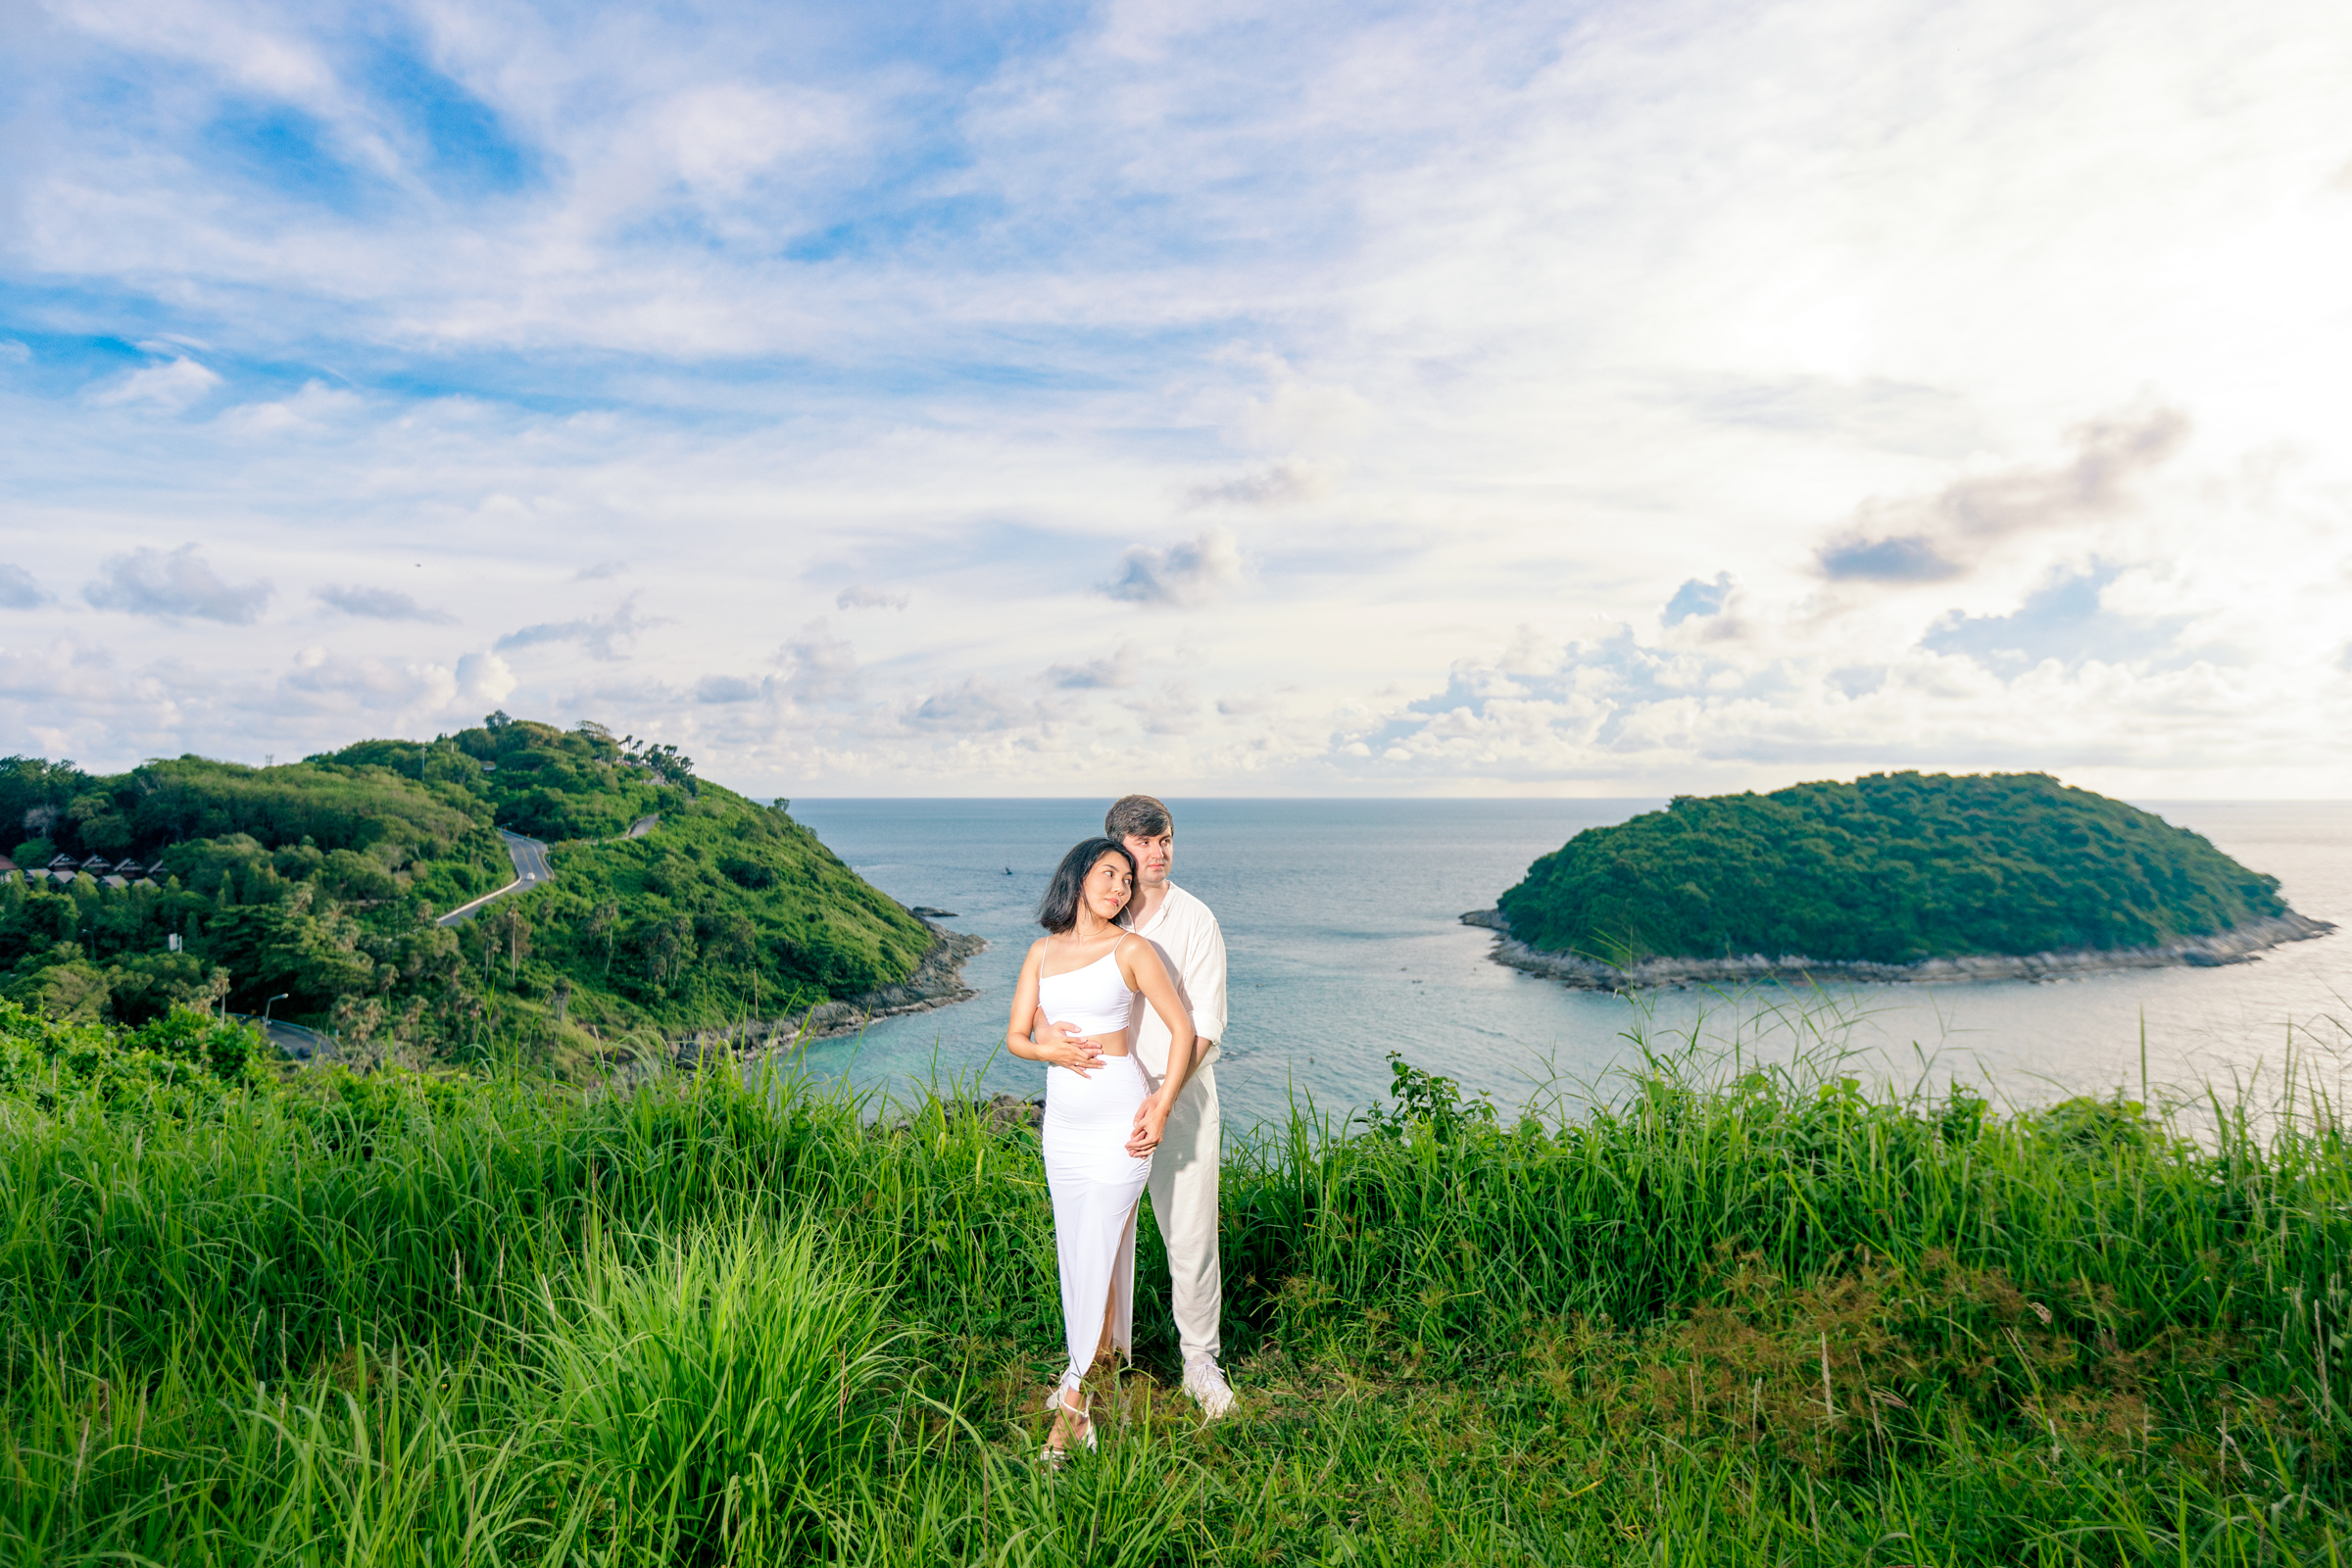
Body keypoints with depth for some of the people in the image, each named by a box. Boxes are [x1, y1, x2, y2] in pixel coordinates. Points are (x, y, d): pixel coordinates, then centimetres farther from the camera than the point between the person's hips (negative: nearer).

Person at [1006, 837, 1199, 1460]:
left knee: (1099, 1257, -3)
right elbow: (1015, 1035, 7)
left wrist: (1161, 1107, -10)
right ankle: (1103, 1371, 31)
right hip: (1063, 1122, 5)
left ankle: (1076, 1397, 11)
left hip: (1119, 1122, -5)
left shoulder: (1131, 950, -6)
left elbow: (1183, 1029, -4)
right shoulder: (1043, 951, 7)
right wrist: (1048, 1049, -14)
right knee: (1076, 1254, 13)